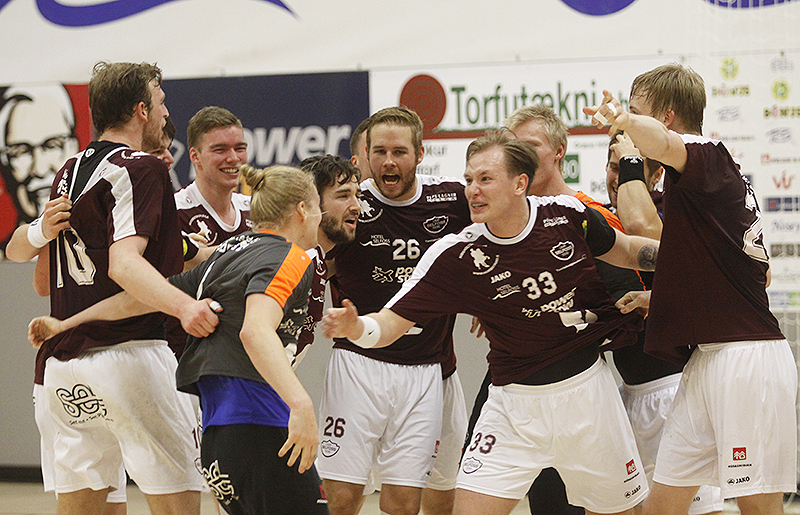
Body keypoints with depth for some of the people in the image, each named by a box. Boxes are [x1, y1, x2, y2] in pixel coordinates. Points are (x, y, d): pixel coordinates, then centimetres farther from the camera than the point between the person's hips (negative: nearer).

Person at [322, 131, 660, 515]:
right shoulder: (454, 256, -15)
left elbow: (626, 251, 12)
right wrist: (355, 327, -38)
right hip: (516, 402, -1)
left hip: (587, 389, 1)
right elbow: (390, 324, -18)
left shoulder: (568, 215, -10)